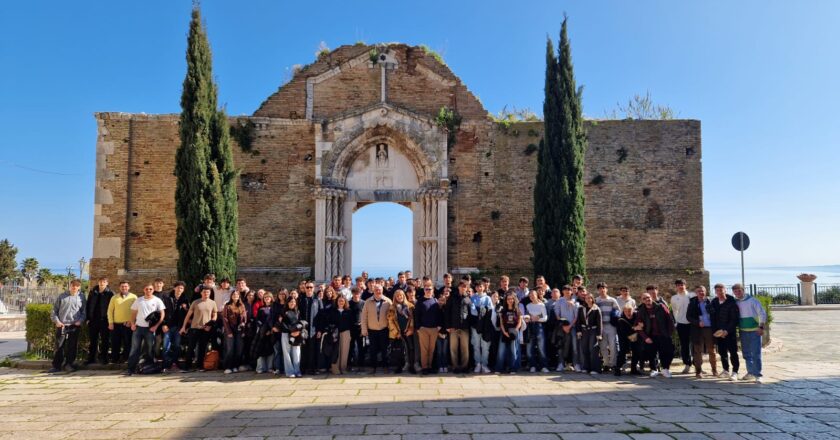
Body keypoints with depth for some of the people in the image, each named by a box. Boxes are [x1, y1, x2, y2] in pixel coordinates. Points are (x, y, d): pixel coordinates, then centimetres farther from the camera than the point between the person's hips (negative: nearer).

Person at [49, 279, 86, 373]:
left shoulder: (81, 297, 6)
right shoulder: (62, 296, 5)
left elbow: (84, 311, 9)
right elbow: (54, 310, 8)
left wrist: (80, 320, -6)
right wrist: (56, 321, -4)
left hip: (75, 326, 0)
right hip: (61, 325, 0)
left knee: (73, 346, 4)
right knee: (59, 346, 0)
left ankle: (71, 363, 15)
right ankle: (57, 365, 7)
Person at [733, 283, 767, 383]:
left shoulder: (752, 300, -8)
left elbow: (762, 313, -8)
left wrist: (761, 327, -14)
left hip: (754, 331, -5)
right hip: (743, 331, 5)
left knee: (756, 354, -7)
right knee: (746, 354, 11)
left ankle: (757, 375, -4)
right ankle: (751, 372, 22)